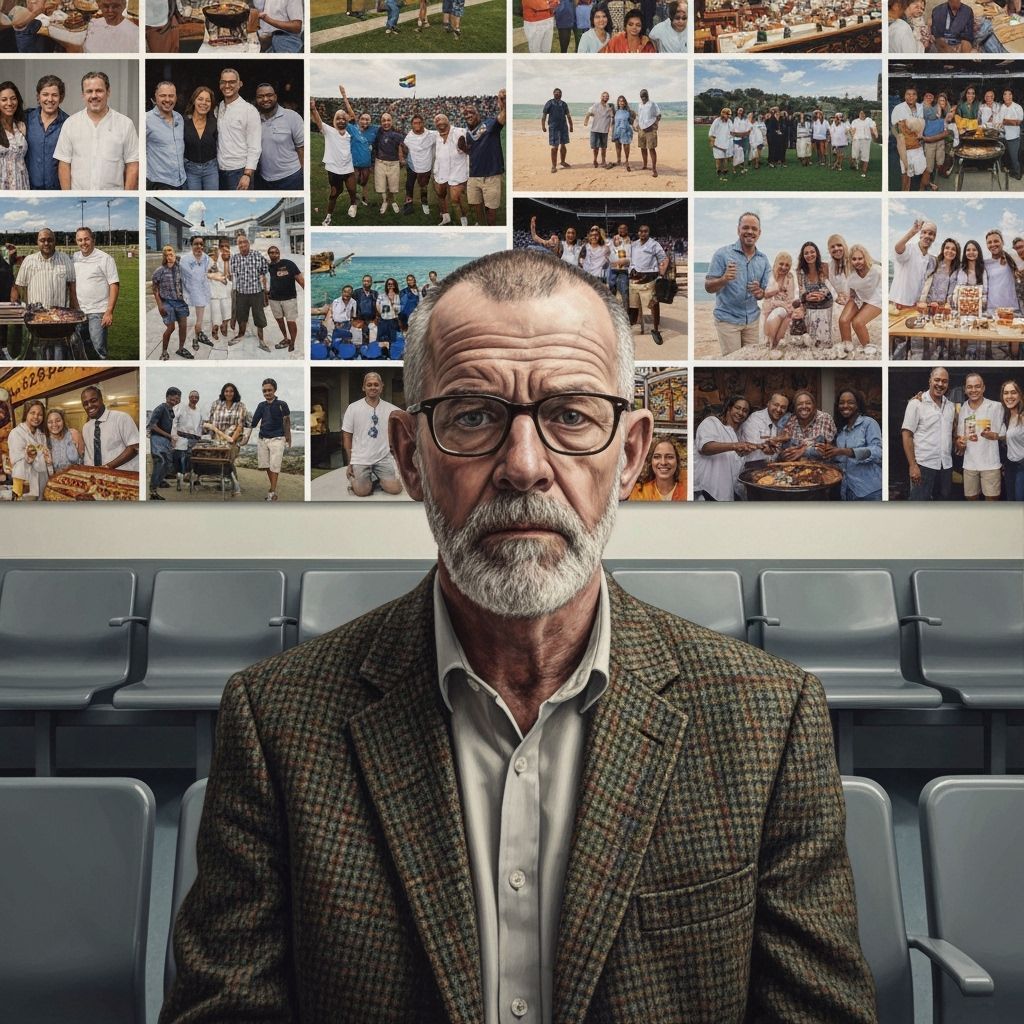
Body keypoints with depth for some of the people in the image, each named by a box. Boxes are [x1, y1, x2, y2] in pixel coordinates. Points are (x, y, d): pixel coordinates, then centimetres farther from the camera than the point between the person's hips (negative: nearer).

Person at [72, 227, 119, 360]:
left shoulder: (105, 258, -6)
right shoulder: (74, 259, 11)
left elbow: (114, 285, -9)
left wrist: (109, 312, -15)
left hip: (98, 313, -6)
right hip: (78, 312, 6)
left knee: (98, 349, -8)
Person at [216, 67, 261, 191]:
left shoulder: (249, 110, -6)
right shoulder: (218, 108, 11)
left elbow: (255, 147, -10)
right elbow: (218, 140, 15)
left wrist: (247, 174, -18)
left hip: (239, 171, -5)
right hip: (220, 170, 5)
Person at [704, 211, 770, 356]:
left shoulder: (763, 260, 6)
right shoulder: (723, 254, -7)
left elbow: (765, 293, 9)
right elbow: (708, 287, -9)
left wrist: (760, 293, -15)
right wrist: (724, 279, -30)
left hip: (752, 319, 4)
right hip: (727, 318, -4)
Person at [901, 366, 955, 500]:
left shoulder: (950, 406, 12)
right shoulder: (917, 403, -5)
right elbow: (906, 435, -10)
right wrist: (912, 465, -16)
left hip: (946, 465, 6)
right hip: (923, 465, -6)